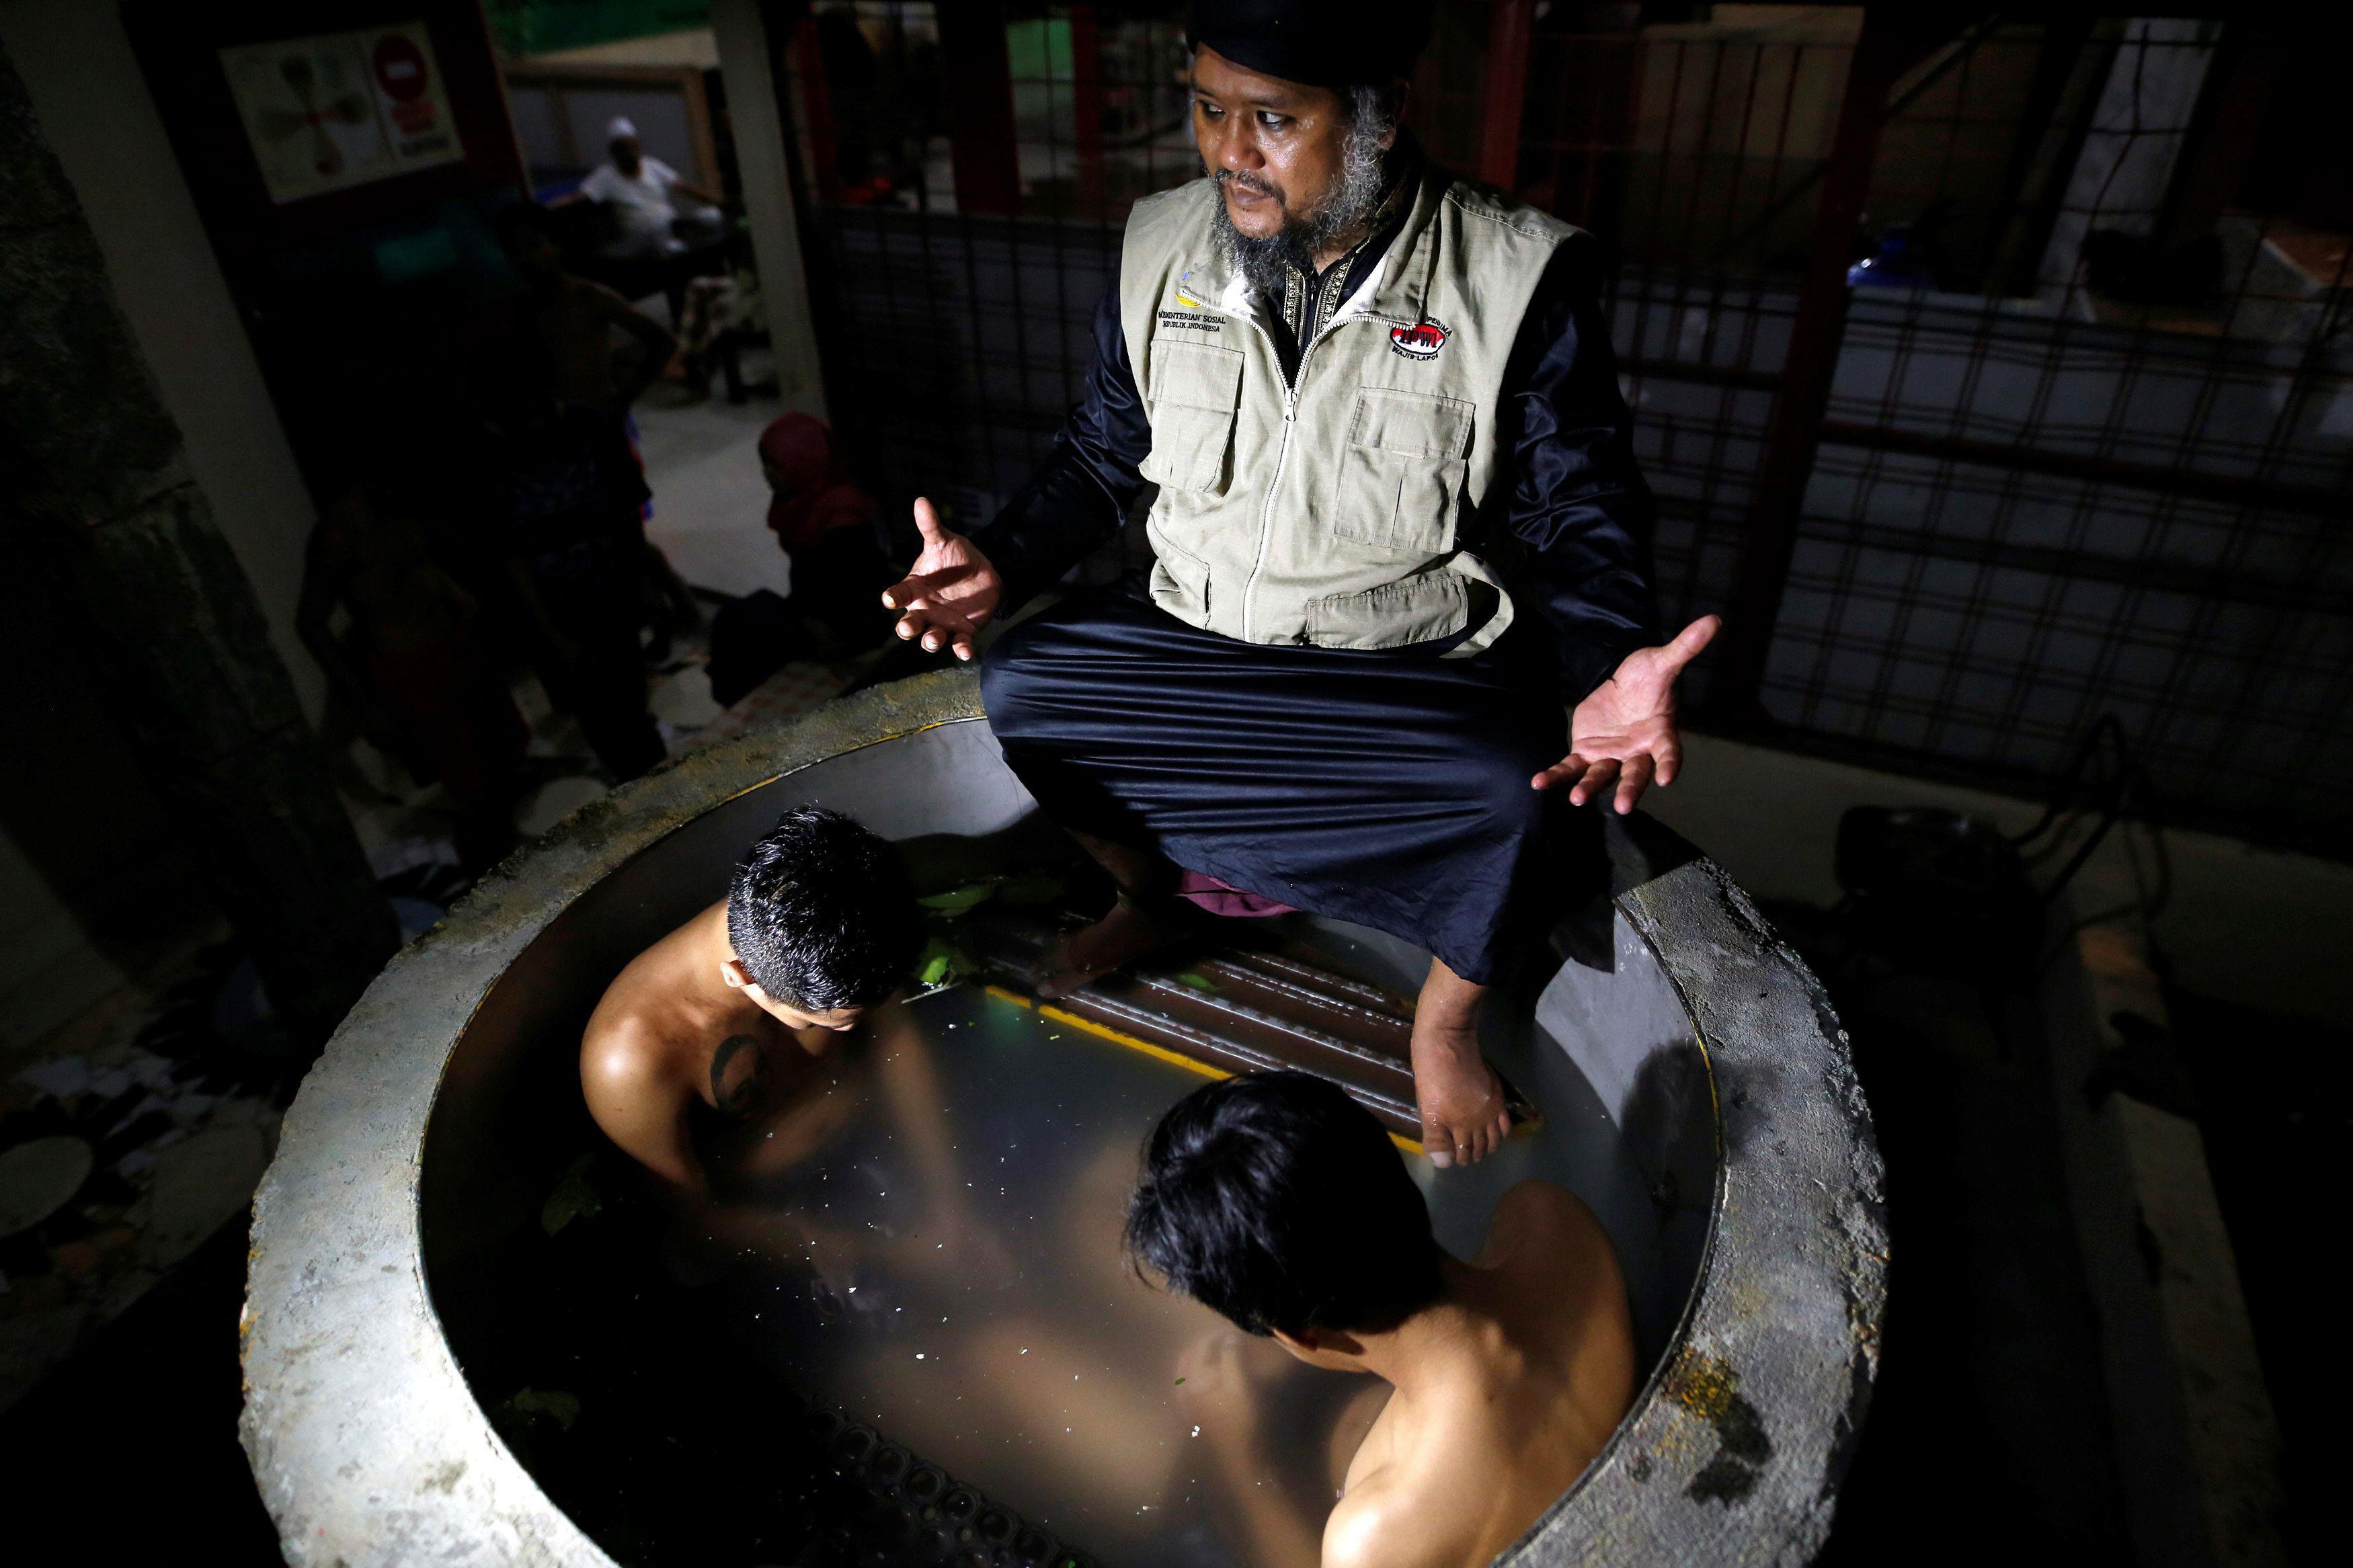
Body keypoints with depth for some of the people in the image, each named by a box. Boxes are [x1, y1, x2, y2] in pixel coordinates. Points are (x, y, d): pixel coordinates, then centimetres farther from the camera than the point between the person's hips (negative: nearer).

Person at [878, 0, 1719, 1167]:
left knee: (1522, 792, -30)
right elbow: (1103, 454, 10)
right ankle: (1150, 897, 18)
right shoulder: (1161, 250, -2)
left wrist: (1613, 667, -28)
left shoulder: (1521, 280, -13)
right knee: (1017, 686, -13)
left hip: (1421, 666, -3)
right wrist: (999, 566, -6)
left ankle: (1445, 1021, 5)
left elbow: (1580, 514, -8)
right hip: (1195, 635, 4)